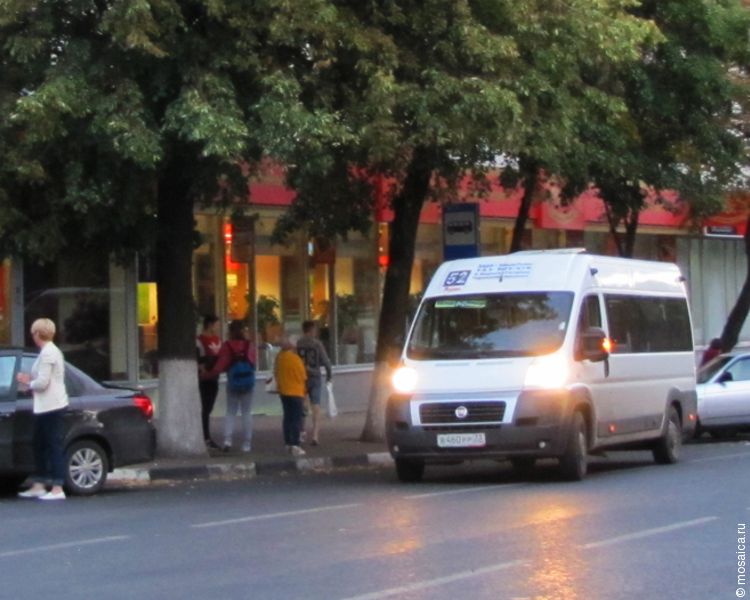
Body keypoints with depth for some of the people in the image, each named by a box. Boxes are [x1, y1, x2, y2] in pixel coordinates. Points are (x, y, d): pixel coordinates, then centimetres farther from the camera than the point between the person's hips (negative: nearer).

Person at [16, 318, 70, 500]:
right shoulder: (51, 351, 15)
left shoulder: (47, 353, -16)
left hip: (50, 406, -10)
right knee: (40, 446, 15)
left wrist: (28, 383, -3)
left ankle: (57, 489, -7)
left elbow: (42, 382, -20)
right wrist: (29, 381, 13)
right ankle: (39, 485, 21)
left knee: (54, 445, -8)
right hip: (47, 406, 10)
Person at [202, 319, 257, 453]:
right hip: (248, 383, 1)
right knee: (247, 413, 7)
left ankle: (227, 439, -8)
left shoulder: (227, 346, -11)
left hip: (232, 383, -1)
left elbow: (220, 366, -14)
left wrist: (205, 375, -6)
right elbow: (254, 362, 2)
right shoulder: (250, 346, -4)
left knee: (230, 412, 10)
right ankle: (246, 444, 5)